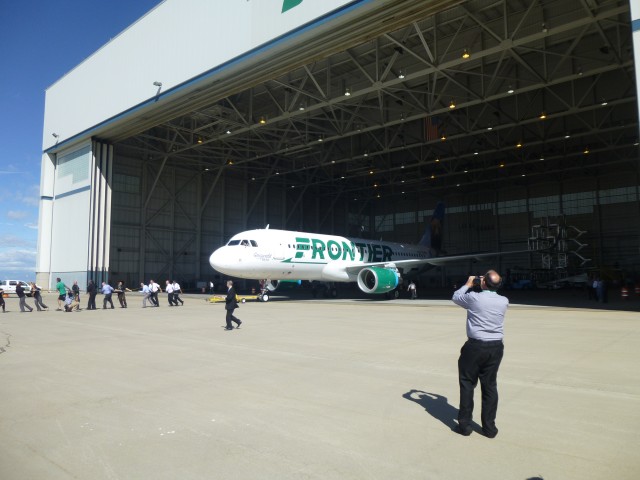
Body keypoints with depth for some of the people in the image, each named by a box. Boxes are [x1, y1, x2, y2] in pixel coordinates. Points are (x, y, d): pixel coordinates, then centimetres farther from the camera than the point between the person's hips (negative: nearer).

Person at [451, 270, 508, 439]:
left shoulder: (474, 298, -12)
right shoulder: (504, 301, -1)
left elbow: (456, 297, 8)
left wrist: (468, 285, 20)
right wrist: (490, 286, 24)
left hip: (475, 346, -4)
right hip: (496, 347, 4)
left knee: (467, 383, 8)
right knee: (490, 386, 12)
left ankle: (465, 425, 14)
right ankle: (489, 427, 19)